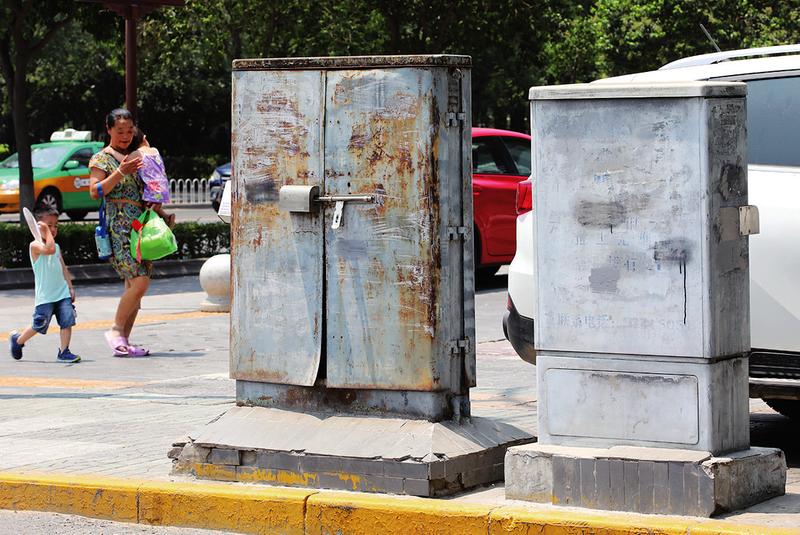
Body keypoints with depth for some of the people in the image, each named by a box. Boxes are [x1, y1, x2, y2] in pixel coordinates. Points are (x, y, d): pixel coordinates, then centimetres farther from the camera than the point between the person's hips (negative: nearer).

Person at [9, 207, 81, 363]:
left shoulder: (57, 246, 15)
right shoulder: (34, 245, -9)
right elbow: (49, 249, -29)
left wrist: (70, 287, 14)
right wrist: (46, 231, -20)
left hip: (62, 293, 6)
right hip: (44, 296, -6)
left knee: (67, 321, -6)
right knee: (39, 325, 1)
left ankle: (64, 352, 0)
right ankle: (18, 340, 26)